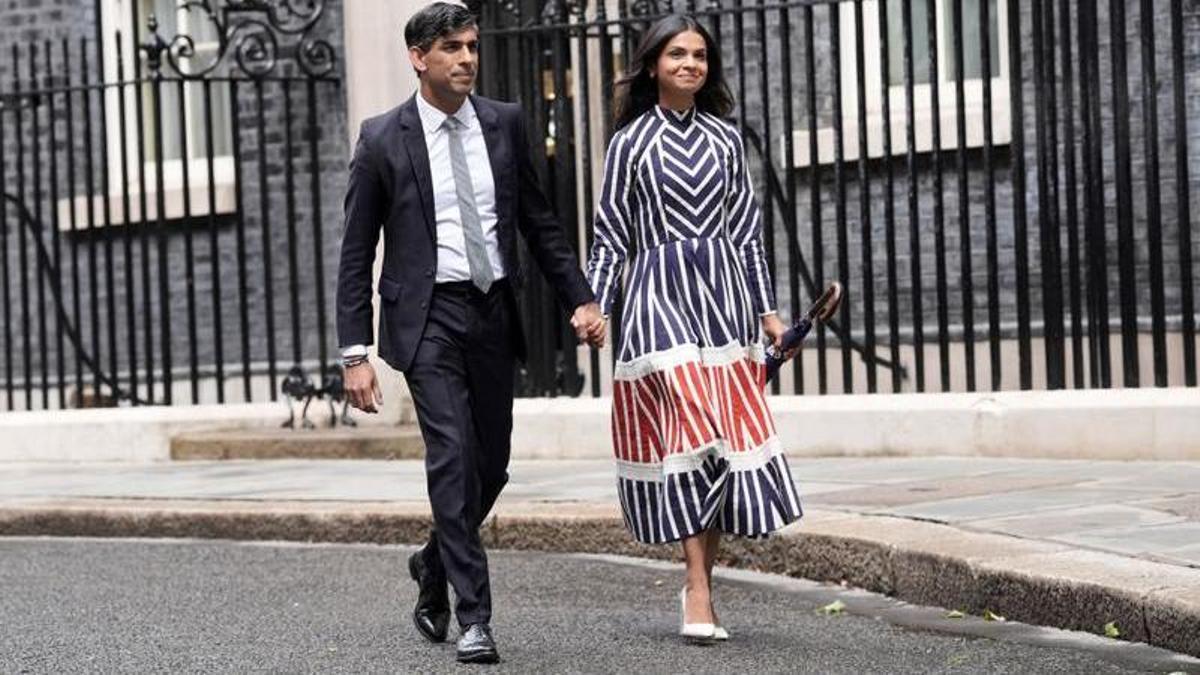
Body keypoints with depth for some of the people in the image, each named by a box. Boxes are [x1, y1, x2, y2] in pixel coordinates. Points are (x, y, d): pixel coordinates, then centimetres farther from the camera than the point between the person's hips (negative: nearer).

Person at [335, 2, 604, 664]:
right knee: (452, 455, -15)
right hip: (428, 315, -4)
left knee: (490, 465, 9)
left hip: (493, 312, 4)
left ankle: (434, 564, 36)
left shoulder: (504, 123, 6)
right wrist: (355, 352, -7)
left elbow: (538, 221, 13)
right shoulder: (383, 139, -4)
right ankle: (473, 615, -8)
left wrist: (579, 297, 3)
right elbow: (356, 254, -2)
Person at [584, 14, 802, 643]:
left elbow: (747, 229, 14)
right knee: (688, 433, -12)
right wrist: (593, 305, -6)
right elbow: (610, 236, 4)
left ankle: (700, 583, 10)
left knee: (727, 438, 0)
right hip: (659, 294, -3)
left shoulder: (725, 139, 12)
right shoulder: (630, 142, 4)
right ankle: (697, 589, -12)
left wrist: (766, 309, 11)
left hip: (723, 293, 4)